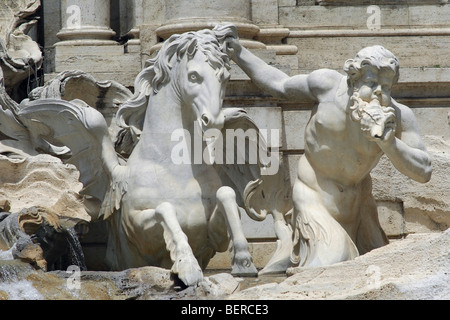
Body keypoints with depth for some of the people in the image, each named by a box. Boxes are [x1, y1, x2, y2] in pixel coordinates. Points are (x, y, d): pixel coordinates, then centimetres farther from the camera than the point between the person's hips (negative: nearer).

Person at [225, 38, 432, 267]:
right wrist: (239, 55, 8)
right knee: (329, 261, -24)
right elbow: (281, 87, 4)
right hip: (314, 195, -3)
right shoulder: (329, 84, -16)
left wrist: (389, 142, -34)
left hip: (355, 201, 3)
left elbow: (424, 172, -18)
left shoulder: (398, 116, -16)